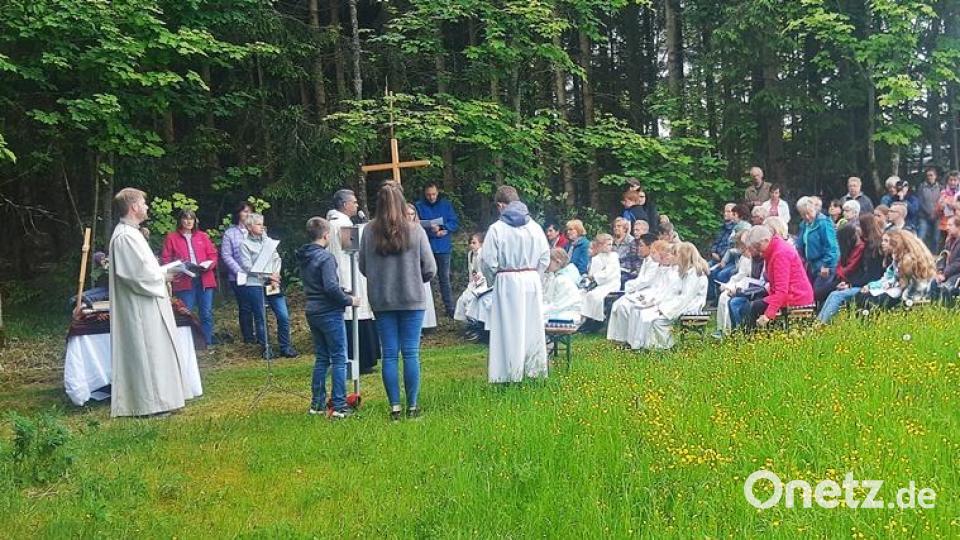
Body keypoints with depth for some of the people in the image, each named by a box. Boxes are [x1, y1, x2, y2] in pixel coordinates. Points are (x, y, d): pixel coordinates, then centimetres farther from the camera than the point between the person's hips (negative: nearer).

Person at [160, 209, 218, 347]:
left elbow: (213, 254, 11)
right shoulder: (172, 237, 7)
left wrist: (208, 264, -9)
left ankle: (208, 344, 10)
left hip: (204, 279, 2)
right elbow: (165, 259, 2)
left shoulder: (203, 236, 16)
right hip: (184, 280, -2)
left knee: (207, 314, 2)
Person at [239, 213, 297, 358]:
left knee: (284, 316, -1)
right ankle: (266, 349, 15)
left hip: (272, 284, 4)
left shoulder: (268, 241, 12)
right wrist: (268, 275, -13)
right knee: (260, 318, 4)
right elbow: (248, 267, -8)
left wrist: (275, 275, -8)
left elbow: (277, 259, 9)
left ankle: (285, 347, 11)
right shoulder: (245, 244, -1)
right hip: (255, 284, -4)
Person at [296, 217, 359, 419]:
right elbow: (331, 287, -25)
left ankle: (317, 403, 20)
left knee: (321, 358, 16)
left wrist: (343, 294, 16)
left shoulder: (303, 257, 9)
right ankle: (339, 406, -1)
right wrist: (349, 300, -10)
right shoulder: (326, 258, -17)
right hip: (329, 313, -8)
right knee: (339, 359, -1)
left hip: (312, 312, 8)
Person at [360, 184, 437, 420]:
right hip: (412, 299, -1)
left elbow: (363, 267, 3)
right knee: (411, 353, 5)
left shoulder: (369, 232, -5)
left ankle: (395, 407, 10)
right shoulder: (415, 231, -8)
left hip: (381, 301, 1)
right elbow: (430, 269, -5)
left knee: (389, 354, 7)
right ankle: (412, 406, 9)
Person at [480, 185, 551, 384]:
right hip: (533, 280, 4)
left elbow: (488, 262, -10)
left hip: (507, 282, -4)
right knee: (532, 327, 13)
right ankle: (534, 370, 21)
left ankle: (510, 374, 5)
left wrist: (494, 280, 7)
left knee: (509, 330, 2)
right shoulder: (534, 226, 2)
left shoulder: (496, 229, -11)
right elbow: (545, 257, 5)